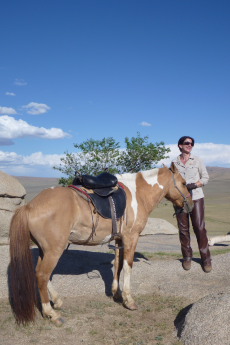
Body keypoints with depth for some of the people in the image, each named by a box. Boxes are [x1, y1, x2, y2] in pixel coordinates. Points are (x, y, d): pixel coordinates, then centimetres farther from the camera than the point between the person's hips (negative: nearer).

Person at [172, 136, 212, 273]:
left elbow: (206, 177, 3)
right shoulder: (174, 163, 6)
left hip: (196, 197, -1)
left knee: (200, 228, -3)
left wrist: (195, 184, -15)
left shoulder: (197, 160, 3)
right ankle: (187, 257, 20)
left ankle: (206, 258, 7)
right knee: (183, 229, 6)